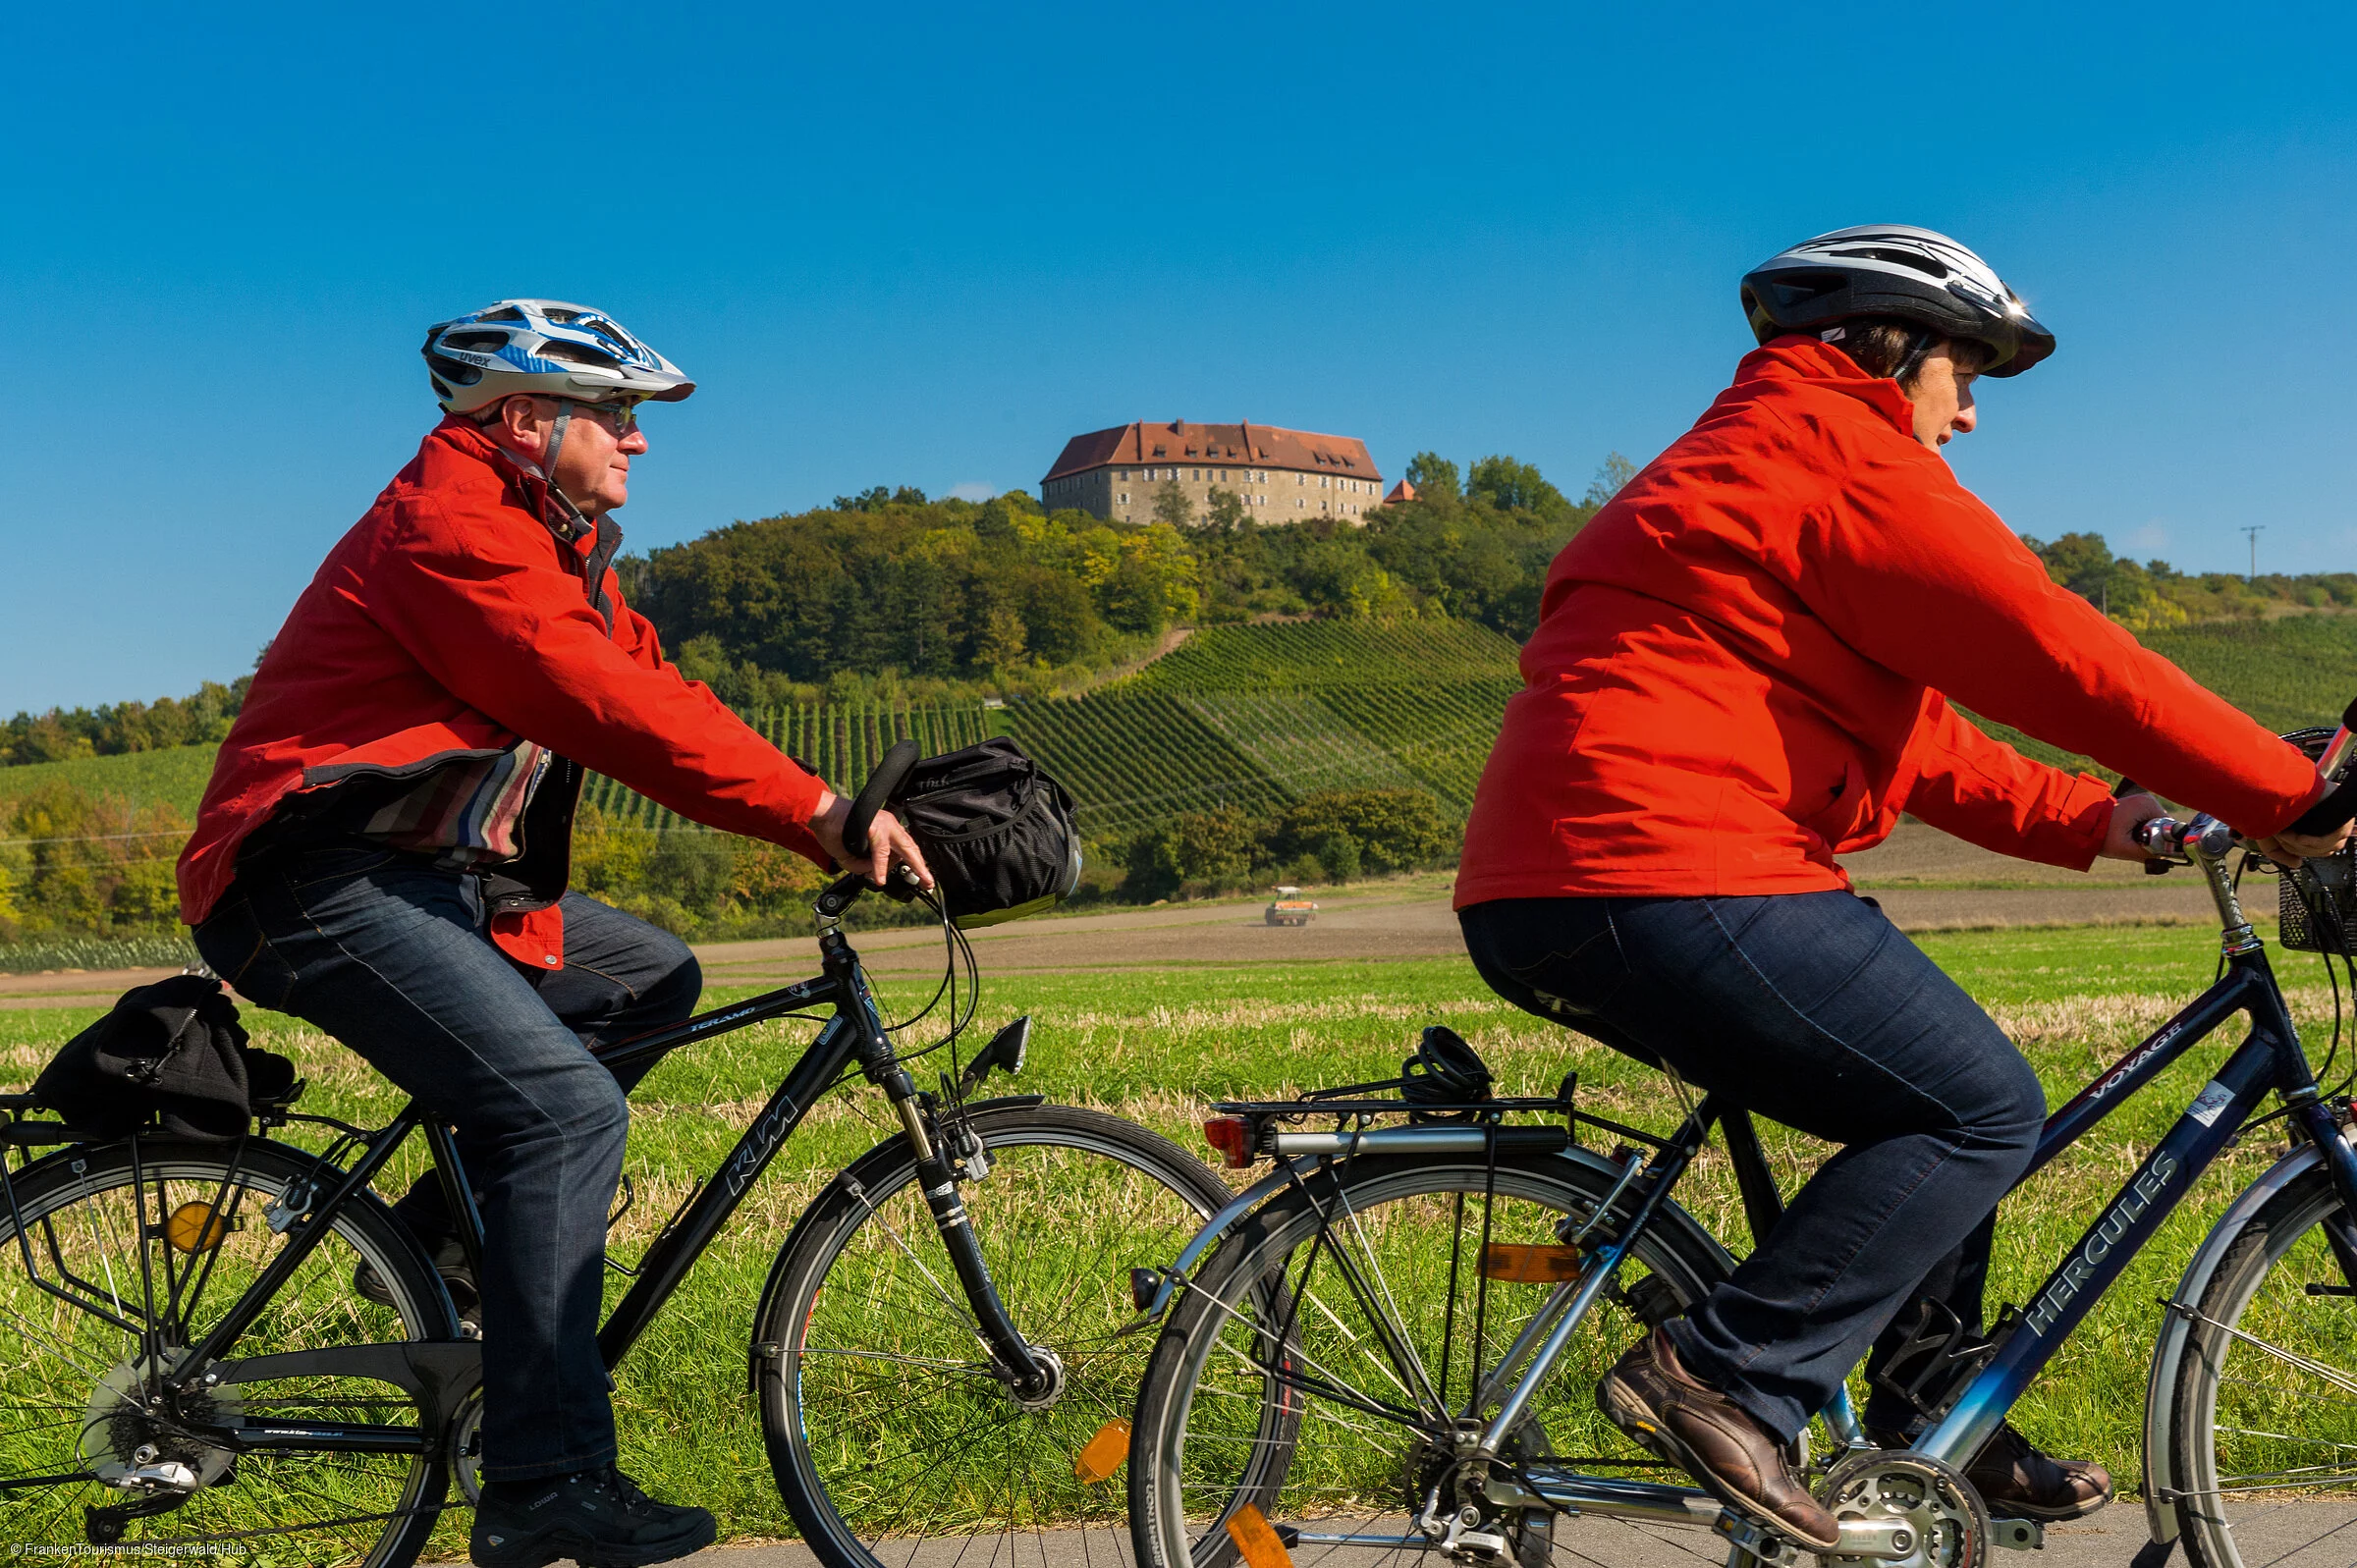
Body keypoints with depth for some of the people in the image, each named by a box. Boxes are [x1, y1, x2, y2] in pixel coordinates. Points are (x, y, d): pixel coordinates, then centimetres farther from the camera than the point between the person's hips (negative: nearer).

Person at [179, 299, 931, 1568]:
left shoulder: (560, 548, 17)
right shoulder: (449, 528, -15)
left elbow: (655, 703, 9)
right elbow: (613, 713, -25)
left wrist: (830, 822, -2)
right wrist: (818, 810, -24)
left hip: (441, 881, 10)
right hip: (319, 885, -10)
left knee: (653, 980, 9)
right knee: (566, 1105, -21)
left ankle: (441, 1236, 12)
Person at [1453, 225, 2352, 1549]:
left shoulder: (1742, 470, 29)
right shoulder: (1834, 450, -5)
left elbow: (1911, 737, 27)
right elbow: (2056, 655, -9)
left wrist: (2088, 820, 19)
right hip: (1663, 886, -11)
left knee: (1941, 1088, 19)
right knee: (1986, 1110, -5)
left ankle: (1936, 1432, 27)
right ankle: (1729, 1380, -6)